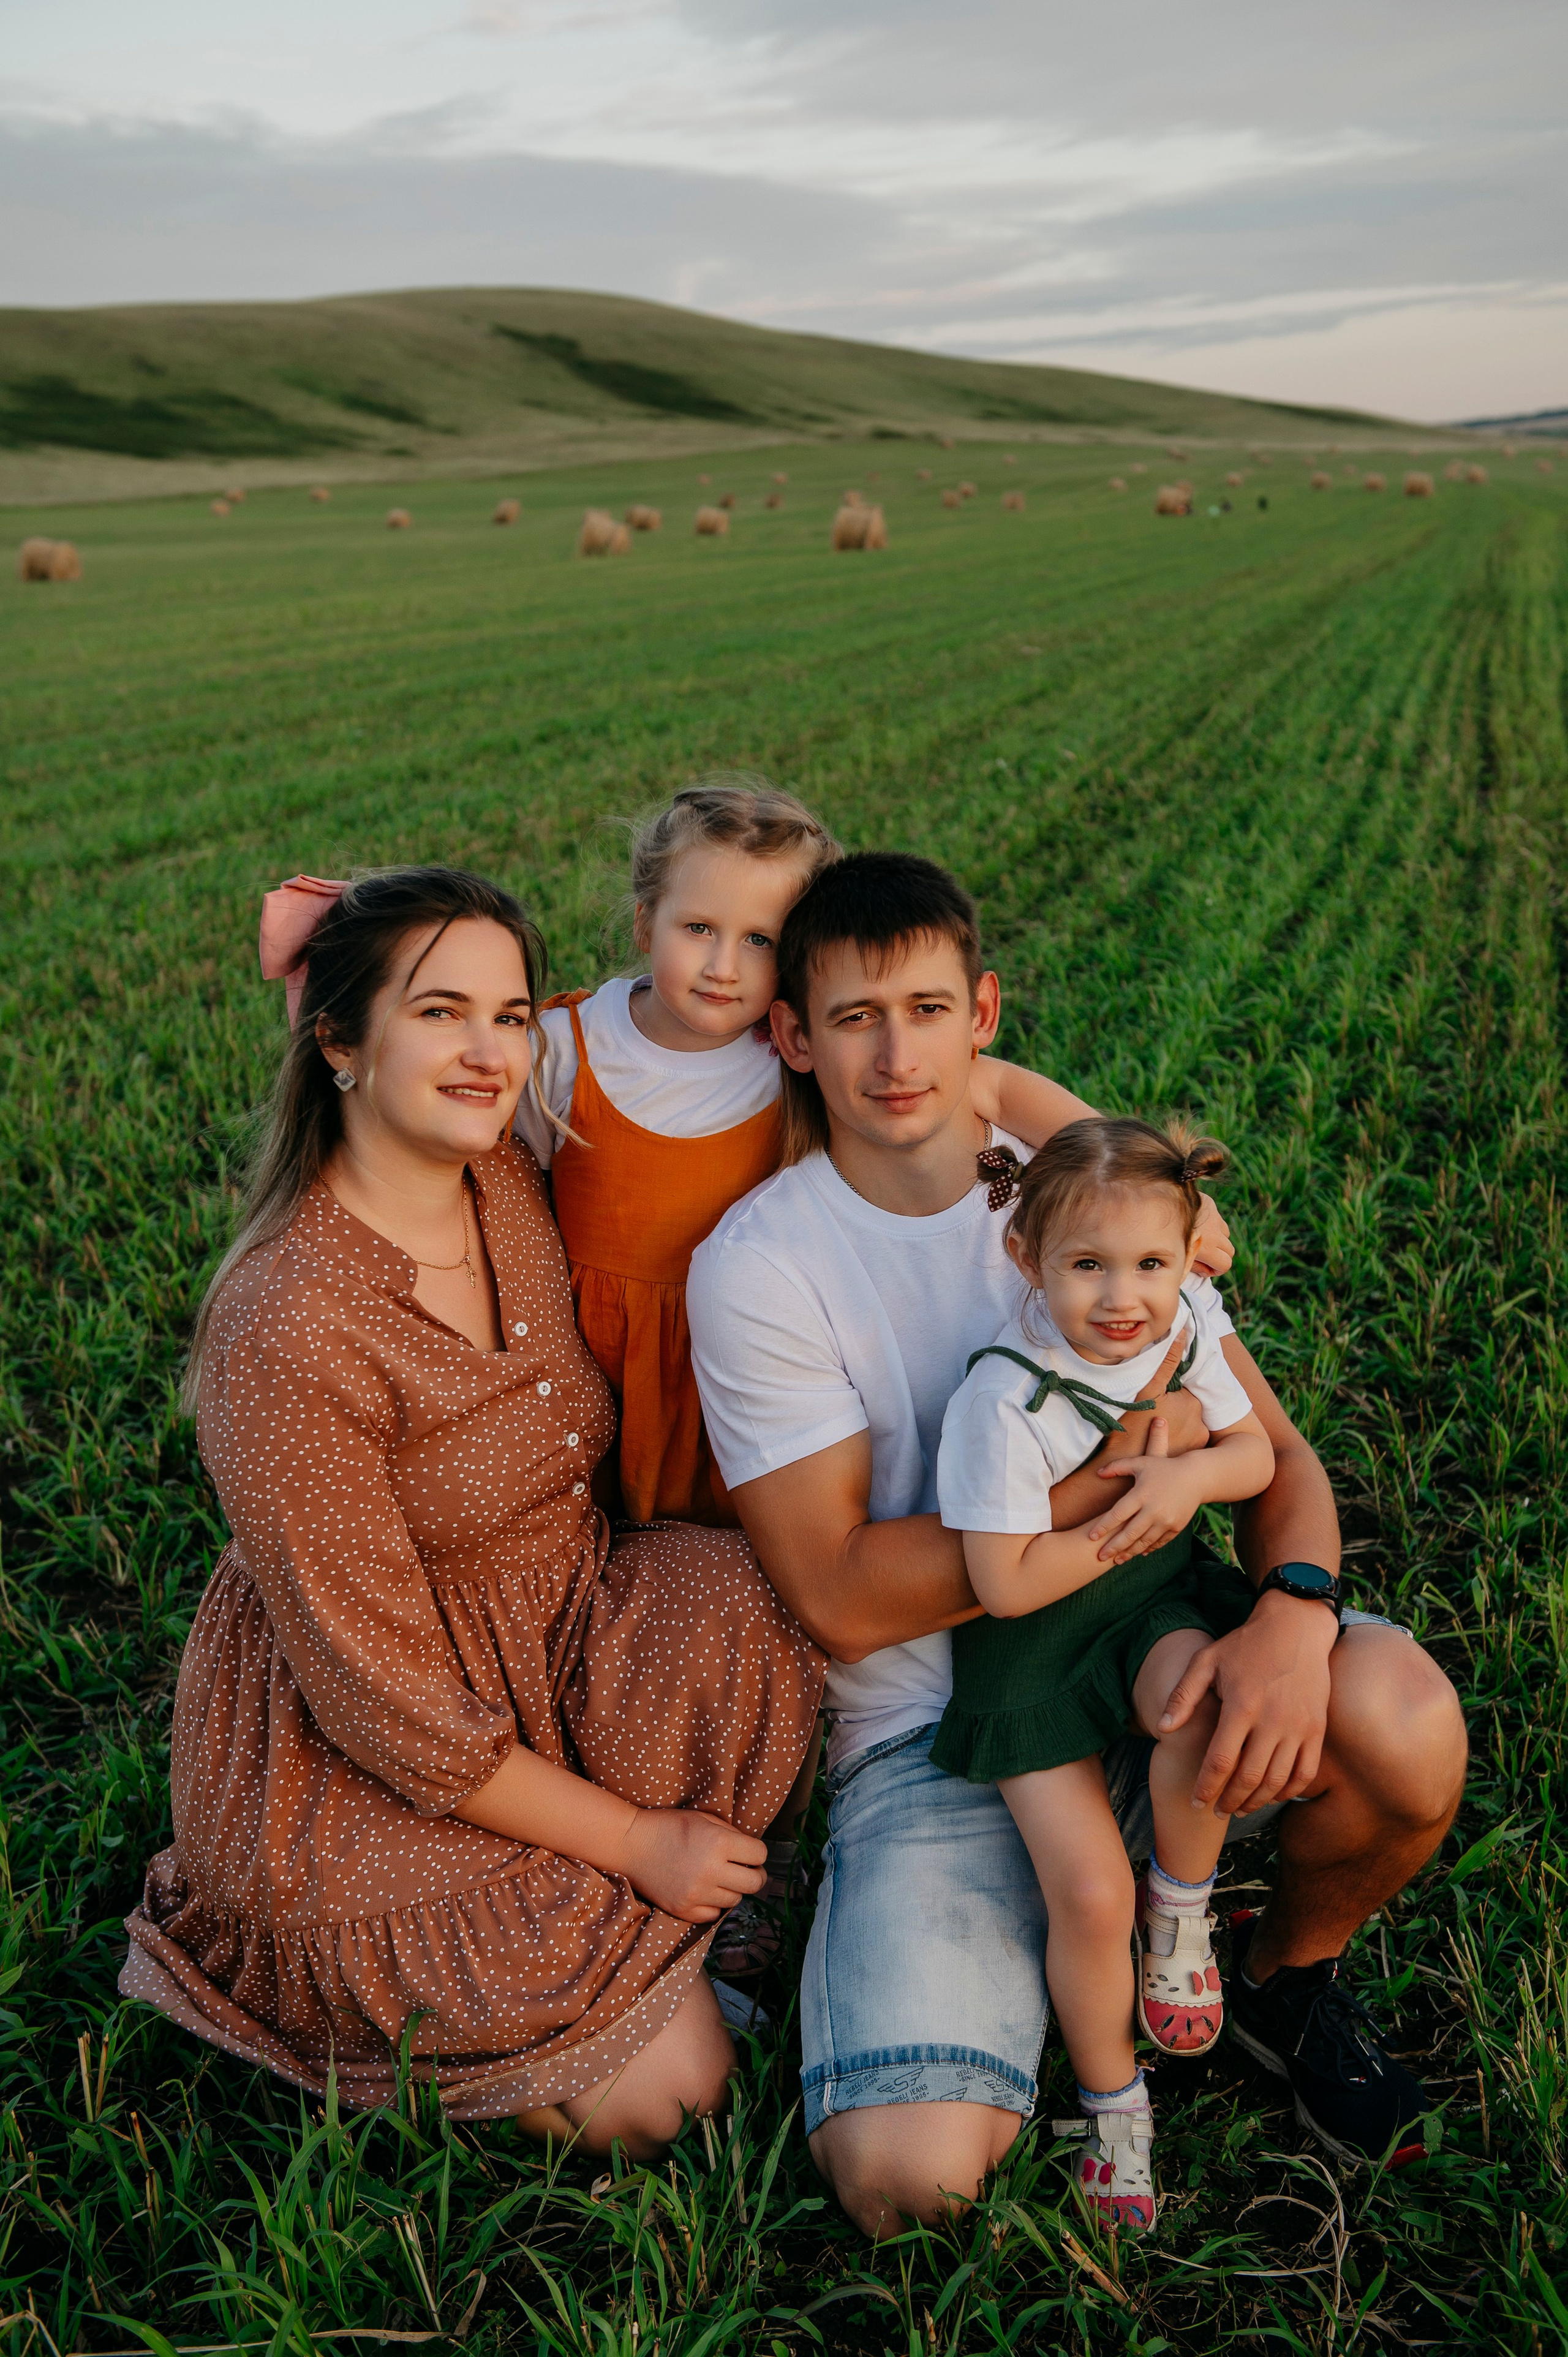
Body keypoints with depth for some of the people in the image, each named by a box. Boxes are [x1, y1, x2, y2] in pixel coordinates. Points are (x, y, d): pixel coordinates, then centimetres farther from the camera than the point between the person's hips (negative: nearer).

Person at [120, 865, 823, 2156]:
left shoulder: (509, 1178, -9)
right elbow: (386, 1697, -24)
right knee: (669, 2090, -8)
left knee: (745, 1600, -22)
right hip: (351, 1775, -7)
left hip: (559, 1638, 7)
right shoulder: (288, 1334, -29)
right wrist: (631, 1842, -17)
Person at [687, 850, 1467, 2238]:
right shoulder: (757, 1266, -12)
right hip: (931, 1741, -2)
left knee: (1405, 1724, -28)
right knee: (904, 2171, -22)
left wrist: (1293, 1608, -22)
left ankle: (1285, 1976, 8)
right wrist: (1109, 1475, -20)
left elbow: (1275, 1446, 0)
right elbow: (842, 1594, -15)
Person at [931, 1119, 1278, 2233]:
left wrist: (1188, 1477, -18)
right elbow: (1008, 1584, -22)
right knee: (1089, 1892, -6)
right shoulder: (1007, 1397, -25)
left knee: (1203, 1699, -32)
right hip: (1034, 1638, -3)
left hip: (1155, 1591, 4)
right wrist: (1129, 1514, -19)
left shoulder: (1189, 1324, -9)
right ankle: (1112, 2106, 25)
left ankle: (1183, 1909, 1)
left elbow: (1258, 1452, 3)